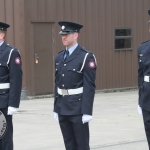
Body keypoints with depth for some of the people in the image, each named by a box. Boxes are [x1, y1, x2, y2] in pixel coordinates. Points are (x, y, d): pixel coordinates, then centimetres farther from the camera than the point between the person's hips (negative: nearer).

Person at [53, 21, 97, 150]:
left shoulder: (86, 56, -9)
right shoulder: (59, 57, 12)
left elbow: (89, 86, -13)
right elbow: (57, 83, 15)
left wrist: (87, 111, -18)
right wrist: (56, 109, 12)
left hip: (78, 107, -6)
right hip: (62, 107, 7)